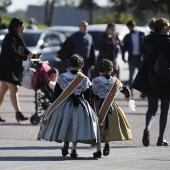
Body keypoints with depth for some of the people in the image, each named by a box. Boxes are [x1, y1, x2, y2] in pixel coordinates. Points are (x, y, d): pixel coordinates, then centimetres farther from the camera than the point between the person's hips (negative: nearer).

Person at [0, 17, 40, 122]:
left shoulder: (18, 38, 15)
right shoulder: (10, 38, -14)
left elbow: (24, 50, 12)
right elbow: (12, 52, -24)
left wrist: (33, 55, -6)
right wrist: (26, 57, -29)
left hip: (14, 68, 9)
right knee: (14, 89, -15)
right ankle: (18, 113, -20)